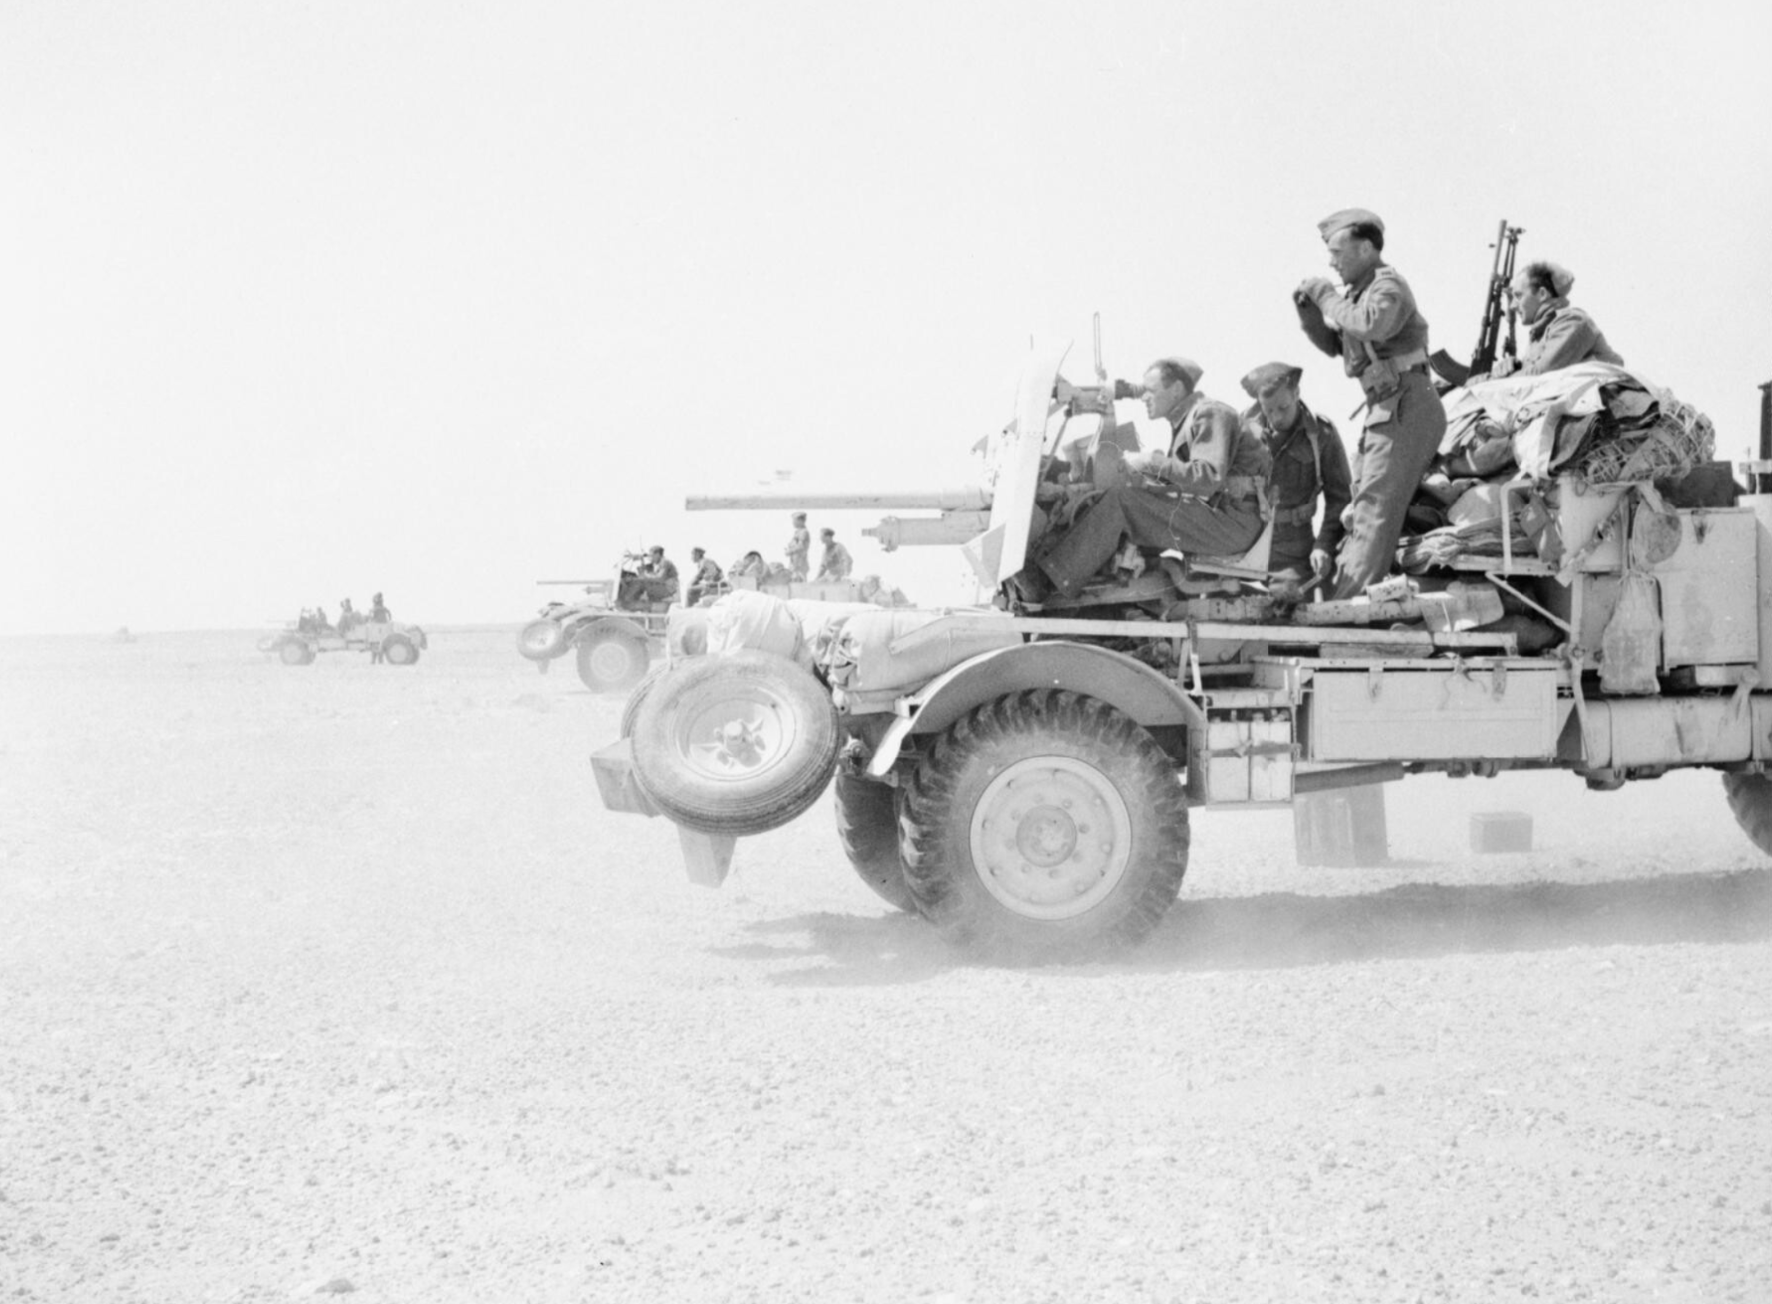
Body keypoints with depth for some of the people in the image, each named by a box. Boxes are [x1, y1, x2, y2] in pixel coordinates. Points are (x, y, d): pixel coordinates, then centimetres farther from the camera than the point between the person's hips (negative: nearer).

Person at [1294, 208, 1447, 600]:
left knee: (1374, 511, -14)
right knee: (1359, 512, 11)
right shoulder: (1358, 289, 16)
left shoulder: (1388, 285, -11)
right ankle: (1334, 586, 14)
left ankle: (1346, 600, -18)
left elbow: (1371, 325, -32)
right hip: (1384, 409, 10)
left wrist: (1327, 295, -19)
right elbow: (1333, 345, 22)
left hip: (1406, 408, -10)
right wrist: (1309, 308, 6)